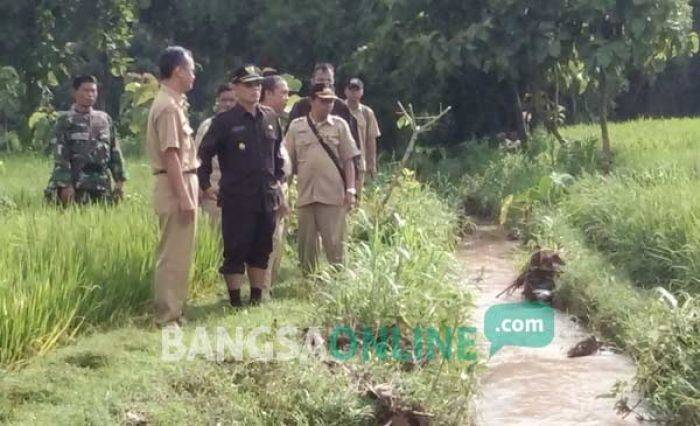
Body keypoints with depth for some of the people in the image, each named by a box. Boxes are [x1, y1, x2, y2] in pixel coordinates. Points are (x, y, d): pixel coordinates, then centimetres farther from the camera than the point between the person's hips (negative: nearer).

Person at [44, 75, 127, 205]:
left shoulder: (105, 119, 15)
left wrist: (120, 180, 9)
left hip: (103, 185, 5)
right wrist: (65, 185, -16)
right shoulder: (65, 120, 0)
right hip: (77, 185, -5)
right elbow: (60, 156, -8)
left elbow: (115, 151, 16)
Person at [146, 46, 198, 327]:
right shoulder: (168, 107, -15)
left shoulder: (173, 103, 16)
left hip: (183, 183, 10)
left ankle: (171, 311, 20)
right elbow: (170, 155, -20)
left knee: (177, 254, 14)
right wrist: (184, 197, -22)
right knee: (174, 256, -6)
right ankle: (168, 316, -1)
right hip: (176, 187, -10)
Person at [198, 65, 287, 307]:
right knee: (235, 251, 0)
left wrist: (278, 180, 15)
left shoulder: (270, 118, 9)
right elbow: (204, 154, -2)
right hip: (236, 199, -5)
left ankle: (257, 298, 21)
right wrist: (206, 185, -5)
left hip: (267, 197, 5)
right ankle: (235, 300, 7)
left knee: (262, 250, 11)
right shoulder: (224, 122, -6)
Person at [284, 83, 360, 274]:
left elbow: (348, 160, 4)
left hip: (333, 194, -2)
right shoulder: (296, 126, 7)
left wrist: (350, 190, -3)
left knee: (334, 243, -3)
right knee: (306, 243, 8)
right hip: (305, 194, 2)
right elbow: (289, 161, 10)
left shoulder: (339, 125, 4)